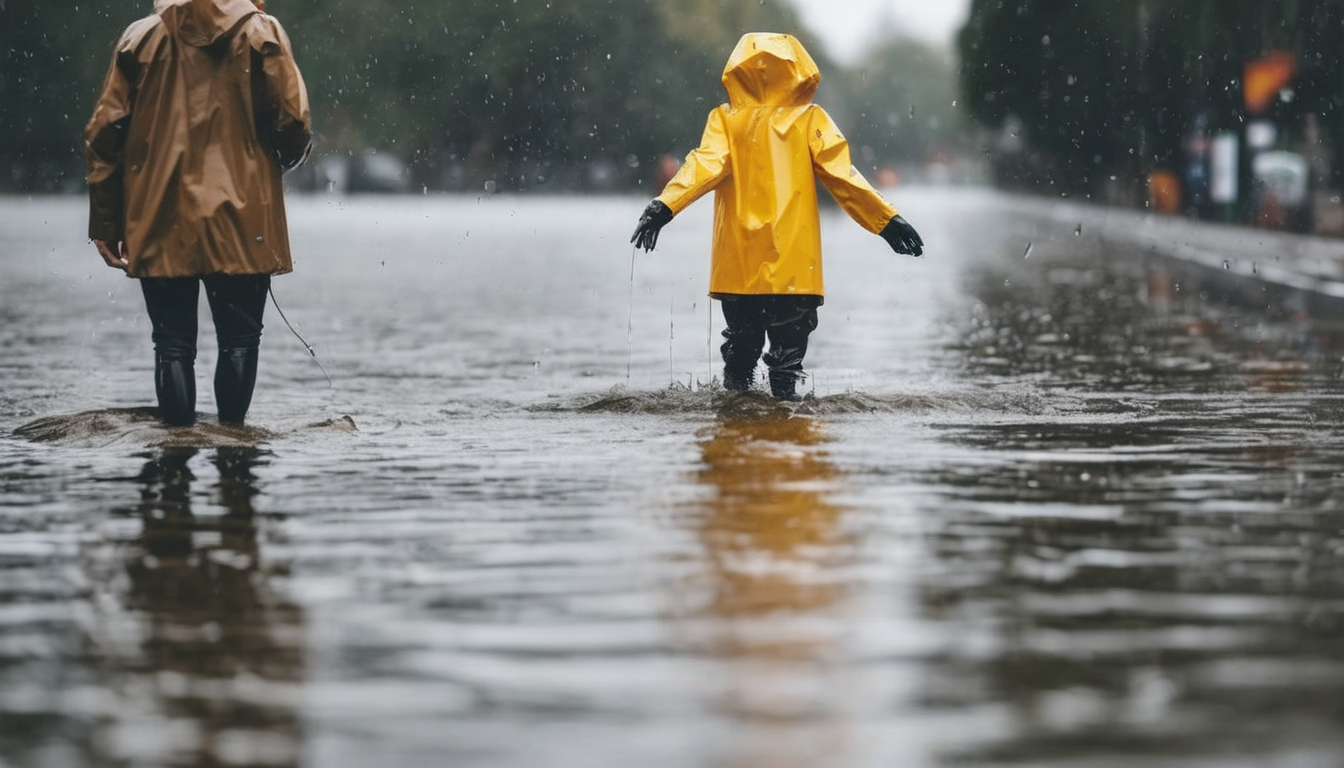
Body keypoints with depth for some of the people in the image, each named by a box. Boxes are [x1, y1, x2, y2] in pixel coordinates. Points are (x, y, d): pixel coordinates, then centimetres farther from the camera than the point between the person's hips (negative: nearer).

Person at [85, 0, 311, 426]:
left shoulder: (142, 37, 5)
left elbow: (105, 134, 2)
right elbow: (293, 124, -7)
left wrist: (106, 224, 6)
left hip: (161, 222, 1)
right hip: (241, 223, -1)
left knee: (173, 343, 6)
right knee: (239, 339, 5)